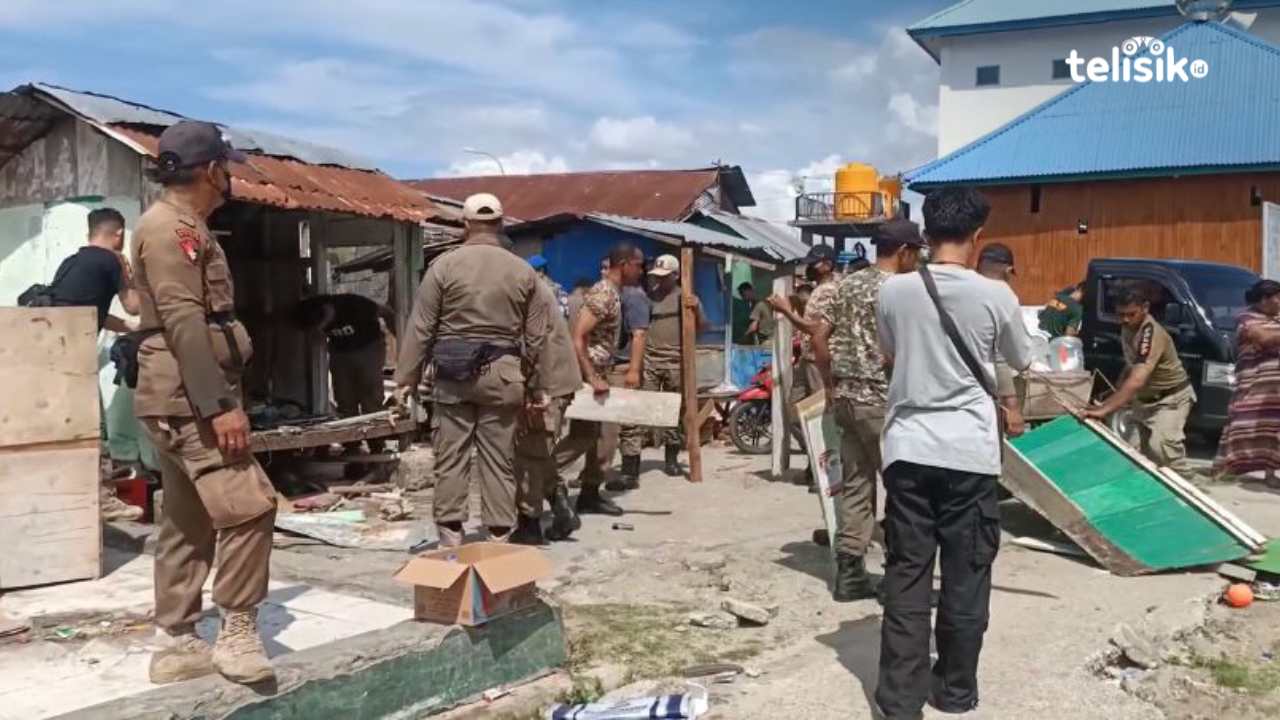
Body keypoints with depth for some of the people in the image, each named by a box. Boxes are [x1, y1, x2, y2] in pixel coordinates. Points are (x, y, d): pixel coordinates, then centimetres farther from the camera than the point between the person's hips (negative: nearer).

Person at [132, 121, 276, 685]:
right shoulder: (167, 226, -11)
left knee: (189, 524, 11)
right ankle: (237, 633, -6)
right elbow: (183, 322, -20)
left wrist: (218, 399, 23)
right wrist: (220, 404, -24)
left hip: (190, 399, 11)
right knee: (248, 504, -14)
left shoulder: (186, 227, 21)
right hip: (185, 398, -11)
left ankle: (180, 646, 17)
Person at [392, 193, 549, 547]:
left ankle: (450, 535, 9)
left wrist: (406, 379, 3)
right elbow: (535, 337, 6)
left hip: (454, 372, -1)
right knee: (499, 458, 6)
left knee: (451, 455, 6)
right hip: (502, 374, 2)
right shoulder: (524, 272, 4)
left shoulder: (444, 265, -2)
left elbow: (420, 328, -3)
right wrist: (536, 385, 14)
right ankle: (499, 536, 10)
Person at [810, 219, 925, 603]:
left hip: (846, 396, 7)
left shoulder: (847, 284, 12)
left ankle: (849, 573, 13)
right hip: (881, 399, -7)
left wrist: (831, 384, 18)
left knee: (855, 485, 10)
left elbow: (819, 338, 11)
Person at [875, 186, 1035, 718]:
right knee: (967, 574, 11)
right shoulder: (994, 295, -6)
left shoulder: (893, 291, -1)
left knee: (906, 573, 7)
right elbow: (1022, 362, 12)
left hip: (908, 448, 2)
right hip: (969, 451, -1)